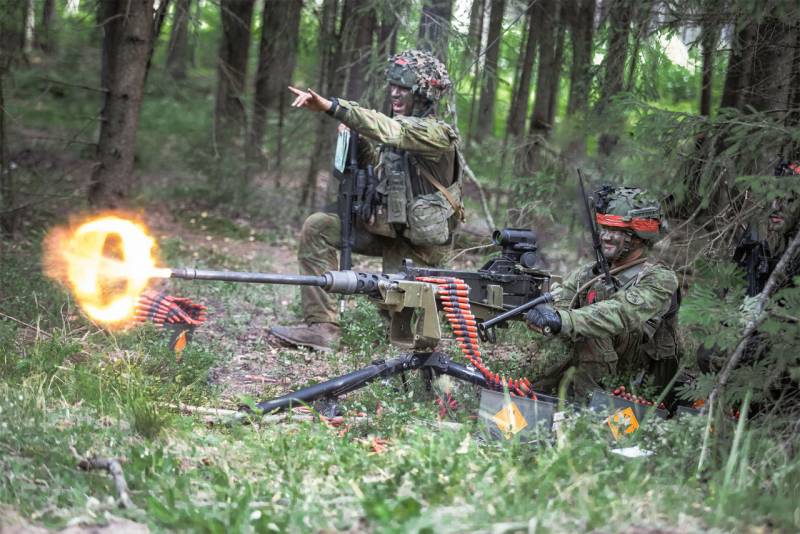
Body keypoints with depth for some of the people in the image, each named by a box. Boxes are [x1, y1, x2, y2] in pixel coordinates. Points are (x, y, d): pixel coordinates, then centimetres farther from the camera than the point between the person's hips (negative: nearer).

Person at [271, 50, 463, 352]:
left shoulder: (437, 134, -18)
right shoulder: (401, 127, 9)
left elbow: (388, 130, -36)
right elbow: (372, 161, 21)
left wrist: (329, 106, -45)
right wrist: (354, 137, -1)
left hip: (417, 240, -8)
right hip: (385, 226, 8)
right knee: (317, 228, -9)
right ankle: (321, 327, -11)